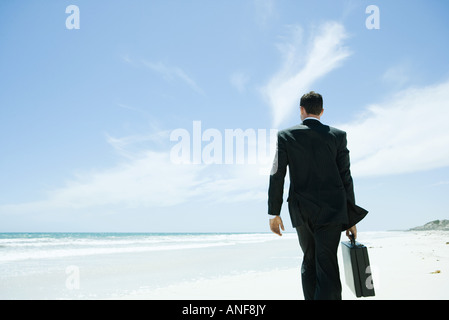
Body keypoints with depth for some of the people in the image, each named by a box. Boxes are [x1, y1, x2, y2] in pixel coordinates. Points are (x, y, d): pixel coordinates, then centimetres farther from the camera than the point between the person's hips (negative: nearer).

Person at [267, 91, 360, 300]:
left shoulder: (286, 135, 2)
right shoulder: (338, 136, 3)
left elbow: (277, 176, -1)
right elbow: (345, 178, 2)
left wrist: (274, 212, 5)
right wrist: (351, 218, 7)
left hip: (301, 212, 2)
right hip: (330, 211, -1)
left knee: (309, 262, 20)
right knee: (327, 269, -3)